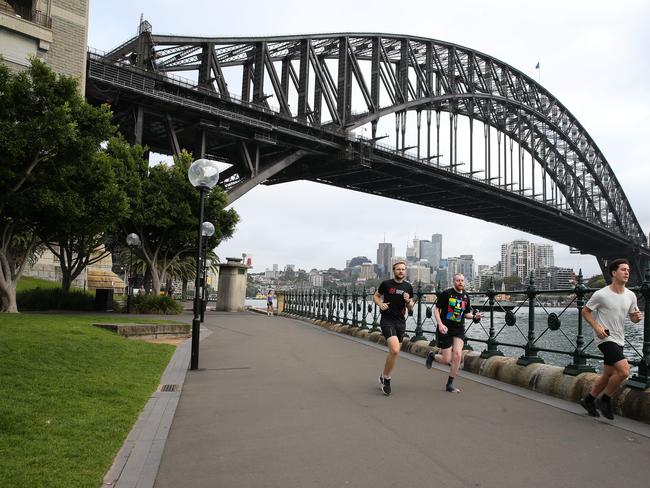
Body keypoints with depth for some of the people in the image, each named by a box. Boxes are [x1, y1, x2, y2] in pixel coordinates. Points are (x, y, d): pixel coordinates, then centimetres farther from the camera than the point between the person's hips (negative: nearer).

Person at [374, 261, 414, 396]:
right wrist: (380, 304, -11)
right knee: (395, 350, -20)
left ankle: (384, 376, 33)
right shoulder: (386, 284, -3)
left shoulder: (408, 287, 8)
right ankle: (386, 378, 0)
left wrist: (408, 301, -8)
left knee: (394, 352, 10)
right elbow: (375, 296, 10)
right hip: (387, 320, -5)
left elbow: (410, 308, 14)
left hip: (401, 322, 5)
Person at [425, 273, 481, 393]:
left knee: (458, 355, -13)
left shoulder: (466, 296, 9)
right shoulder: (446, 293, -7)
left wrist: (474, 316, 0)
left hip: (459, 329, 4)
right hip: (446, 329, -4)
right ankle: (432, 356, 32)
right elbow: (436, 309, -5)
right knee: (447, 360, -4)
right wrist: (440, 324, -17)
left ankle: (450, 384, 4)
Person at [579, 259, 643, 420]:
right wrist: (596, 327, -18)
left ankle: (589, 400, 31)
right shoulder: (601, 295, -14)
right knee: (624, 371, -20)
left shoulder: (631, 296, 4)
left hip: (619, 340, 7)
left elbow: (633, 316, 16)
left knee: (607, 375, 13)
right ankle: (605, 400, 1)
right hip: (606, 339, -7)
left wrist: (637, 317, -8)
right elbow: (585, 311, -4)